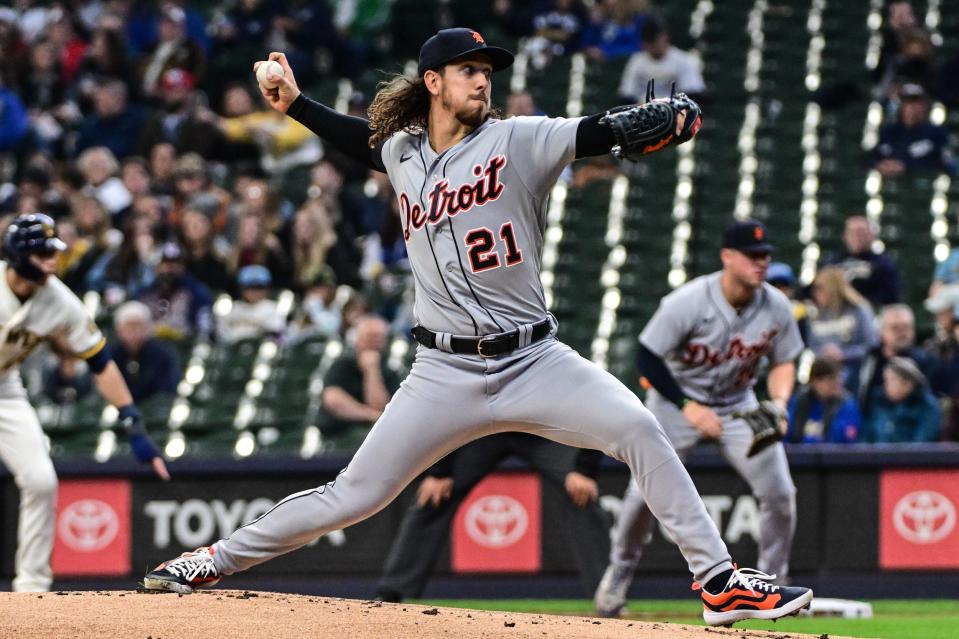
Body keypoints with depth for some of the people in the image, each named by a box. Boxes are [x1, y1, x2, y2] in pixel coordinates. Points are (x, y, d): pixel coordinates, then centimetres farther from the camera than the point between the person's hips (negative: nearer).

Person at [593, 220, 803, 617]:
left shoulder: (776, 307, -13)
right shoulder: (688, 302, -26)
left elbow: (784, 361, 1)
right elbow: (647, 357, -20)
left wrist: (778, 403, -18)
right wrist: (688, 407, -28)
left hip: (738, 405, 3)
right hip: (676, 399, -3)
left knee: (779, 493, -9)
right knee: (645, 492, -8)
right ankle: (619, 572, 17)